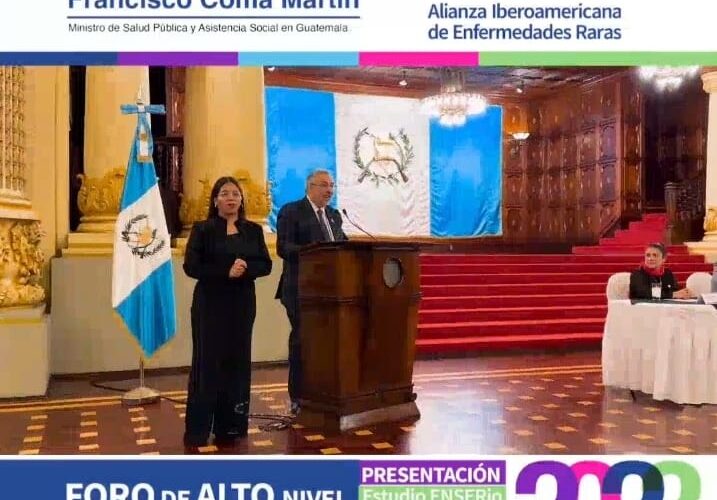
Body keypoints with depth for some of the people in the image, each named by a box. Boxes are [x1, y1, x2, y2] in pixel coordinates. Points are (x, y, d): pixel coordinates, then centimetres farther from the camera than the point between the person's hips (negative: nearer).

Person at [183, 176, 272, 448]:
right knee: (207, 362, -2)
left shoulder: (253, 230, 9)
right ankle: (197, 430, 6)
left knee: (237, 361, 5)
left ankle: (230, 426, 15)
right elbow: (191, 266, -9)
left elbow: (265, 265, 3)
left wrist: (245, 268, -17)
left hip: (242, 304, 3)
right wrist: (226, 272, -19)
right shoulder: (203, 229, -1)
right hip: (210, 305, -3)